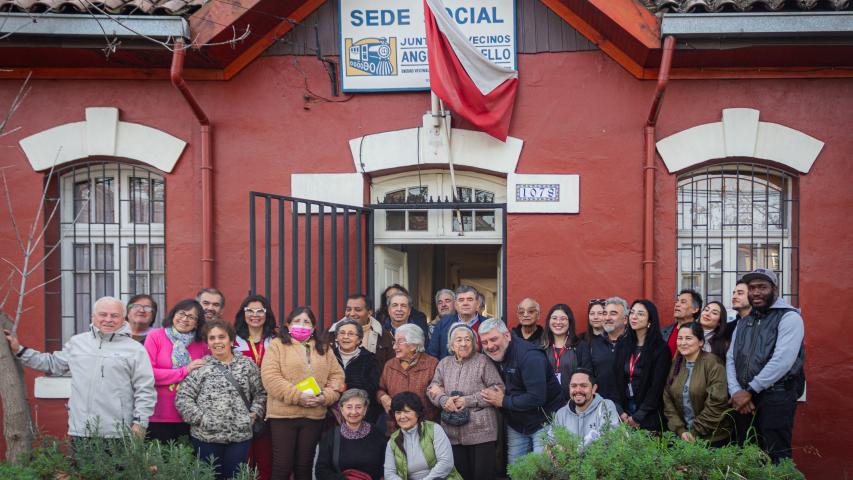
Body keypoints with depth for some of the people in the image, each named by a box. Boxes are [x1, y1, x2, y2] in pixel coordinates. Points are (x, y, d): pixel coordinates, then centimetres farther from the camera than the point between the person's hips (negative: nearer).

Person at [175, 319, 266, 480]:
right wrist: (199, 418, -9)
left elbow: (260, 393, 13)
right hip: (206, 436, -1)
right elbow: (182, 397, -3)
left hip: (240, 435, 1)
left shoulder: (247, 364, 8)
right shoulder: (200, 367, 2)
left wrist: (254, 414, 0)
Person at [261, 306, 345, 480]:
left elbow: (337, 375, 11)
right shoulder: (277, 345, 1)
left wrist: (325, 397, -8)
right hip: (283, 414, -4)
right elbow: (270, 377, -10)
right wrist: (297, 396, -17)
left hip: (314, 415, 4)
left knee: (304, 466, 11)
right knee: (282, 465, -1)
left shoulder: (323, 348, 16)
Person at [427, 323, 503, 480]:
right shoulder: (444, 363, 12)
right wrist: (444, 400, -11)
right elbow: (432, 389, 11)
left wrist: (468, 401, -14)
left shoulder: (483, 361, -2)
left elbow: (498, 389, -9)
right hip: (453, 433, 4)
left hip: (482, 432, -4)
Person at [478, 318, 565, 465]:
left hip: (543, 422, -7)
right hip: (516, 425, 8)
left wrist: (503, 401, -21)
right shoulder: (494, 355, 1)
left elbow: (537, 398, -30)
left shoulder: (530, 356, -24)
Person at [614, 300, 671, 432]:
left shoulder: (661, 349, -7)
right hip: (625, 413, 4)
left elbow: (657, 386, -12)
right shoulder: (623, 346, 8)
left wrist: (638, 416, -13)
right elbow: (618, 380, 5)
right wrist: (621, 411, -6)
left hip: (649, 416, -4)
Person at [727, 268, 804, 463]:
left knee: (775, 458, -8)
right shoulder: (743, 322, 18)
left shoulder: (789, 317, -5)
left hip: (776, 397, -6)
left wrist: (750, 391, -14)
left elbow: (782, 361, -16)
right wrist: (736, 391, -7)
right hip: (743, 399, 7)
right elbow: (730, 359, 12)